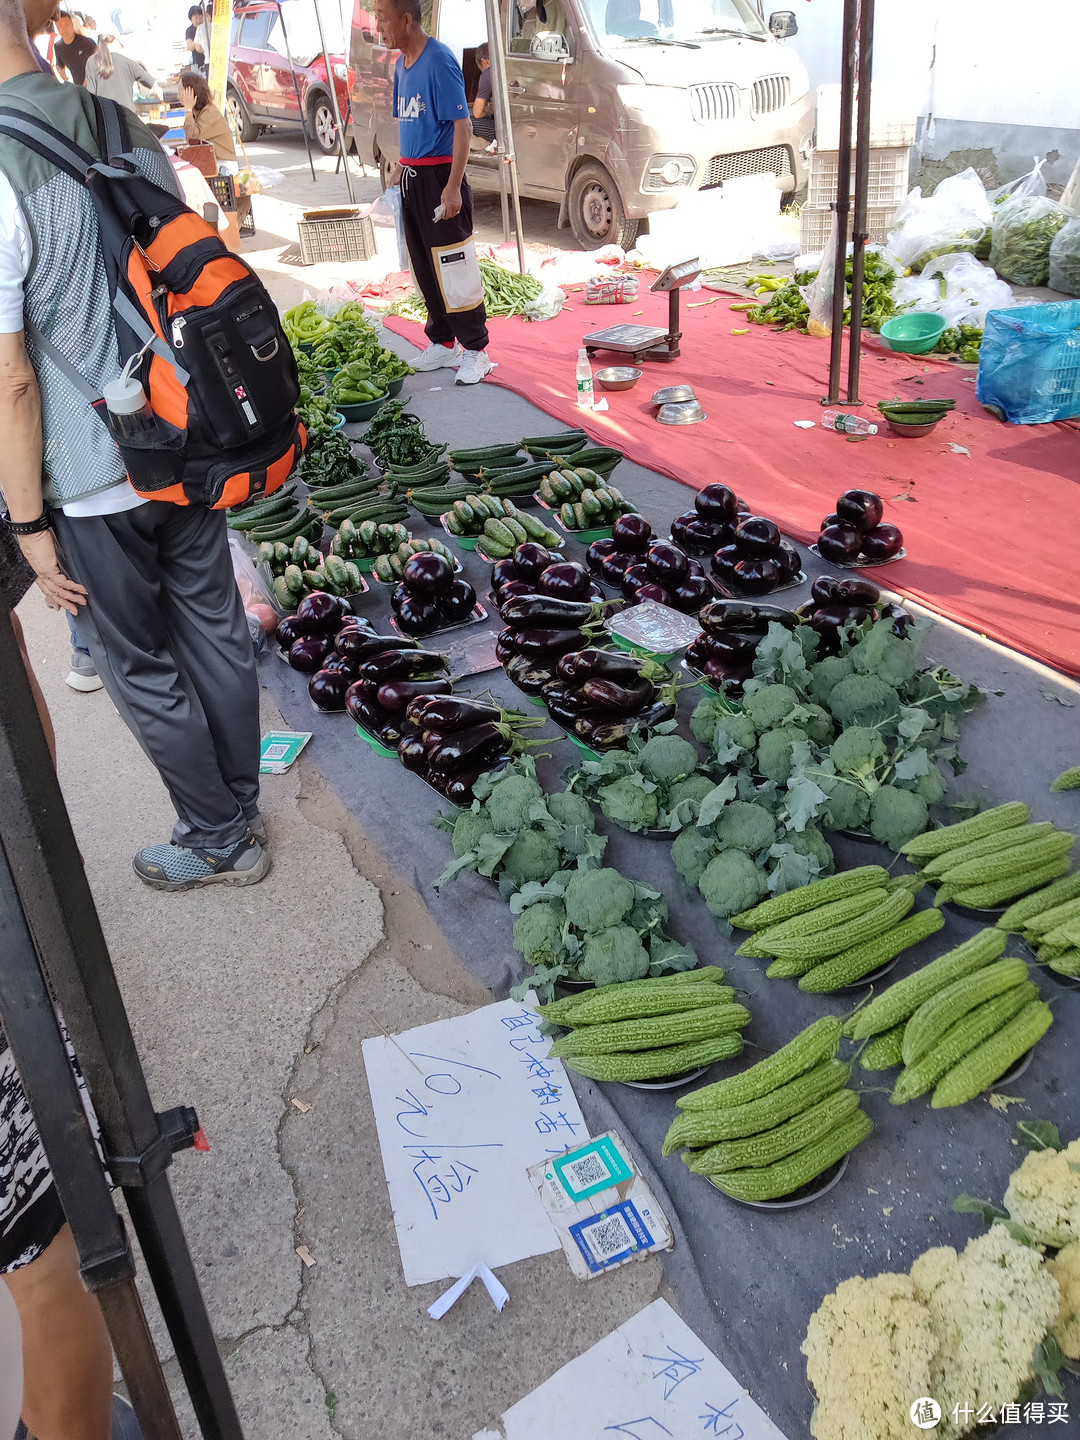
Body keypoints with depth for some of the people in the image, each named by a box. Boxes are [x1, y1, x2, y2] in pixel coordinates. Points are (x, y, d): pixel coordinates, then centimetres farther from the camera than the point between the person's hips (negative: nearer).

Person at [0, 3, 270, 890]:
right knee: (215, 634, 16)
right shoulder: (133, 135, 2)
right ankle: (240, 808, 35)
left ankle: (220, 842, 27)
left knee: (143, 673, 10)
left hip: (93, 485, -6)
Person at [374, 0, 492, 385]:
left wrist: (453, 187, -23)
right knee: (425, 270, 12)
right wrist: (400, 165, 12)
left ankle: (475, 350, 1)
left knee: (454, 269, -6)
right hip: (412, 177, 9)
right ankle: (443, 343, 23)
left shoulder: (439, 61, -14)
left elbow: (462, 126, -18)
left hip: (439, 176, -9)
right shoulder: (402, 63, 12)